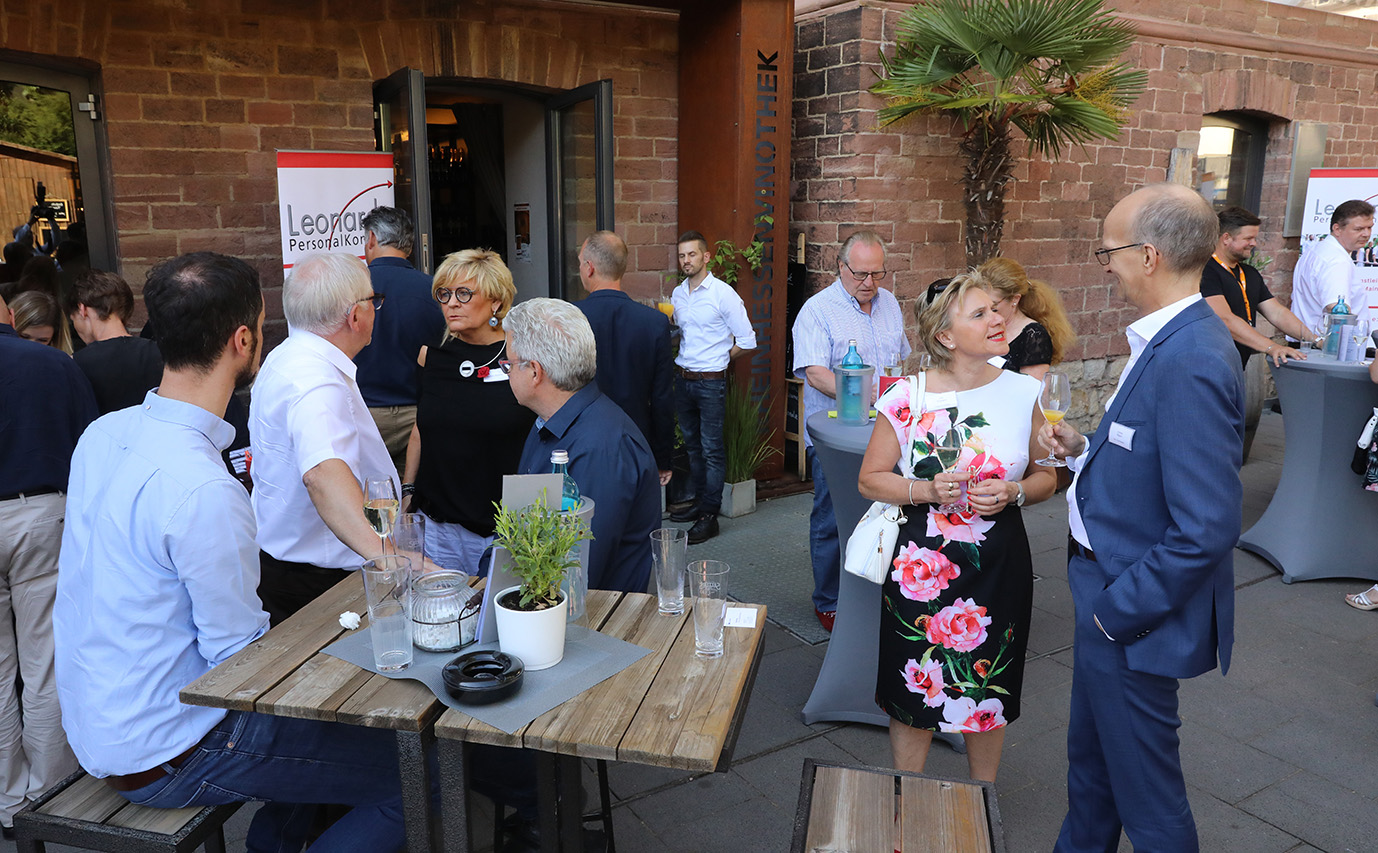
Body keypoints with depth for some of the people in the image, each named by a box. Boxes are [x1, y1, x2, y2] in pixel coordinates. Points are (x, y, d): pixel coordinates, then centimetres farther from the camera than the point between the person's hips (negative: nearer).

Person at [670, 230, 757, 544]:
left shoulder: (723, 293, -10)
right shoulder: (677, 294, 9)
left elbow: (747, 340, -8)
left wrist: (717, 359, -2)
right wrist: (689, 357, 10)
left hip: (710, 382, -7)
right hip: (683, 378, 7)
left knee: (712, 448, -2)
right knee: (692, 444, 15)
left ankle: (709, 516, 2)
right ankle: (699, 501, 29)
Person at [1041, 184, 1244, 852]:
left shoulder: (1191, 362, -28)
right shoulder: (1170, 341, 3)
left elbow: (1205, 530, -29)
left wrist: (1118, 610, -20)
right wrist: (1085, 450, 0)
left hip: (1135, 609, -10)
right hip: (1108, 589, 10)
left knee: (1146, 796, 12)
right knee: (1090, 758, 28)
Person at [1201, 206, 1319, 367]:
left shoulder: (1251, 274, 19)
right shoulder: (1205, 272, -13)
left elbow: (1277, 313, 16)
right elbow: (1224, 319, -23)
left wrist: (1316, 340, 3)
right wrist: (1270, 347, -28)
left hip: (1240, 368, 8)